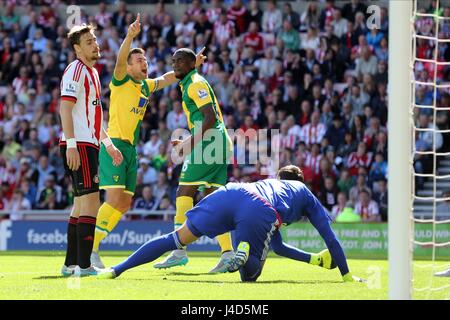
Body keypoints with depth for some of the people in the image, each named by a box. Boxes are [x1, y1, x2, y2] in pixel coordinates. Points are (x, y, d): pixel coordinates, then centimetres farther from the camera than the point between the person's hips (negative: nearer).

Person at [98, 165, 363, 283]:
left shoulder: (270, 183, 47)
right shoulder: (306, 194, 36)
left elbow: (278, 246, 53)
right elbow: (331, 238, 32)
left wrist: (315, 260, 57)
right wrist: (346, 274, 42)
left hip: (231, 192, 4)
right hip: (259, 213, -4)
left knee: (177, 238, 12)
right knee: (250, 275, 12)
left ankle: (117, 270, 0)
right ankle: (246, 253, -25)